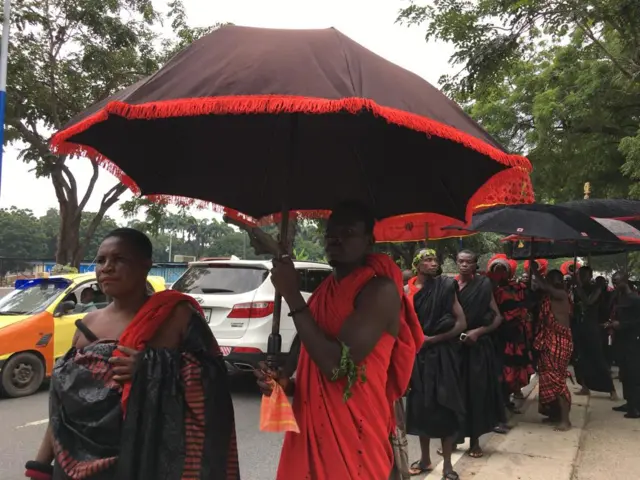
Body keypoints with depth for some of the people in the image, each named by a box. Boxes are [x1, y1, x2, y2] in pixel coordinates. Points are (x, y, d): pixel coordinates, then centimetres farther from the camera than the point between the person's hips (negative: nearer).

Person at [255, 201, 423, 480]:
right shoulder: (325, 290, 10)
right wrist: (287, 384, -1)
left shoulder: (380, 290, -15)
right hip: (310, 430, 7)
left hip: (354, 435, -7)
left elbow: (336, 365, -24)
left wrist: (291, 295, -18)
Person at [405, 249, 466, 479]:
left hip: (442, 353, -3)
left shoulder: (446, 287, -5)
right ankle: (425, 458, 26)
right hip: (417, 354, 3)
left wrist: (433, 339, -11)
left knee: (444, 406, 1)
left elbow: (461, 323, -8)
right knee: (420, 405, 10)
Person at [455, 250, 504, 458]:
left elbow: (498, 317, -2)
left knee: (476, 392, 3)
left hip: (477, 347, -1)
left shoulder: (483, 286, -2)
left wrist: (478, 331, -15)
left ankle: (475, 440, 15)